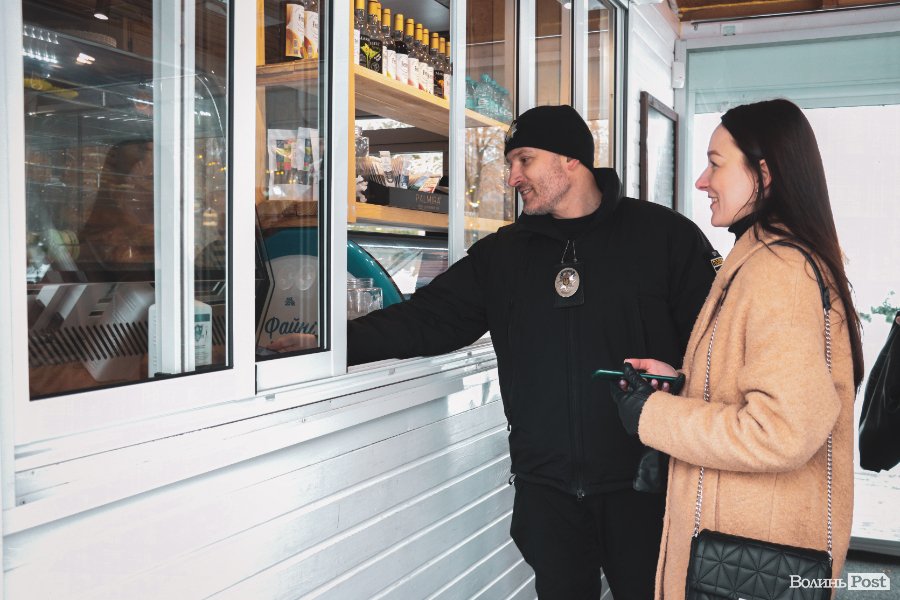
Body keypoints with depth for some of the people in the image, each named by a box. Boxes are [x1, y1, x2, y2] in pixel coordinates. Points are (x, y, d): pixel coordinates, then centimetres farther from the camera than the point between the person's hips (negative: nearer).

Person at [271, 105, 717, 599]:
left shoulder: (664, 235, -3)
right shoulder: (503, 252, 8)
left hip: (642, 483, -3)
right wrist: (337, 342, -9)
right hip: (545, 484, 3)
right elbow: (428, 318, 2)